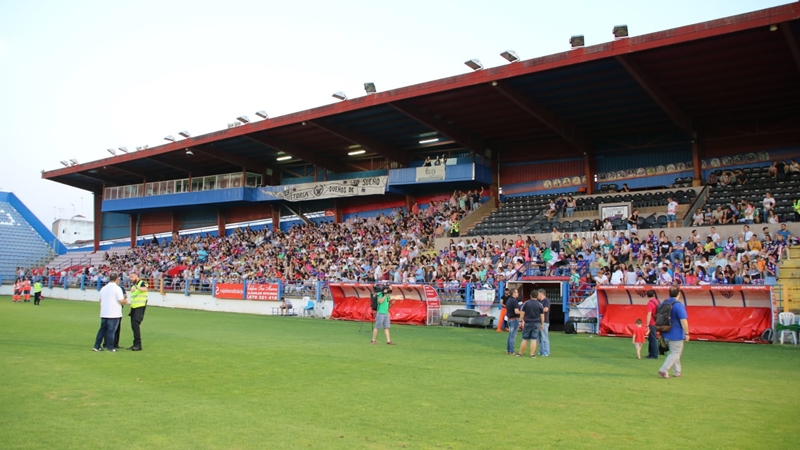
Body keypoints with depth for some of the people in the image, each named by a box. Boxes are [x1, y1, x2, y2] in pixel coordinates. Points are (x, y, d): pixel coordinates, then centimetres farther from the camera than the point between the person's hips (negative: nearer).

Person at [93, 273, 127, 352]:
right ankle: (110, 347, 2)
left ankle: (96, 346, 12)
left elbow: (100, 300, 19)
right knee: (111, 330, -2)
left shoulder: (103, 288, 11)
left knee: (102, 329, 13)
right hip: (114, 313, -6)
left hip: (104, 313, 6)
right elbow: (121, 300, -17)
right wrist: (125, 301, 5)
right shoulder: (117, 288, -11)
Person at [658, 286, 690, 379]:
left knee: (674, 353, 20)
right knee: (675, 354, 1)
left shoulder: (663, 303, 7)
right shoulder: (678, 305, -17)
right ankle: (663, 370, -8)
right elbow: (683, 321, -20)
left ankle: (677, 372, 27)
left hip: (666, 334, 8)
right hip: (676, 335, -7)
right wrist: (686, 333, -13)